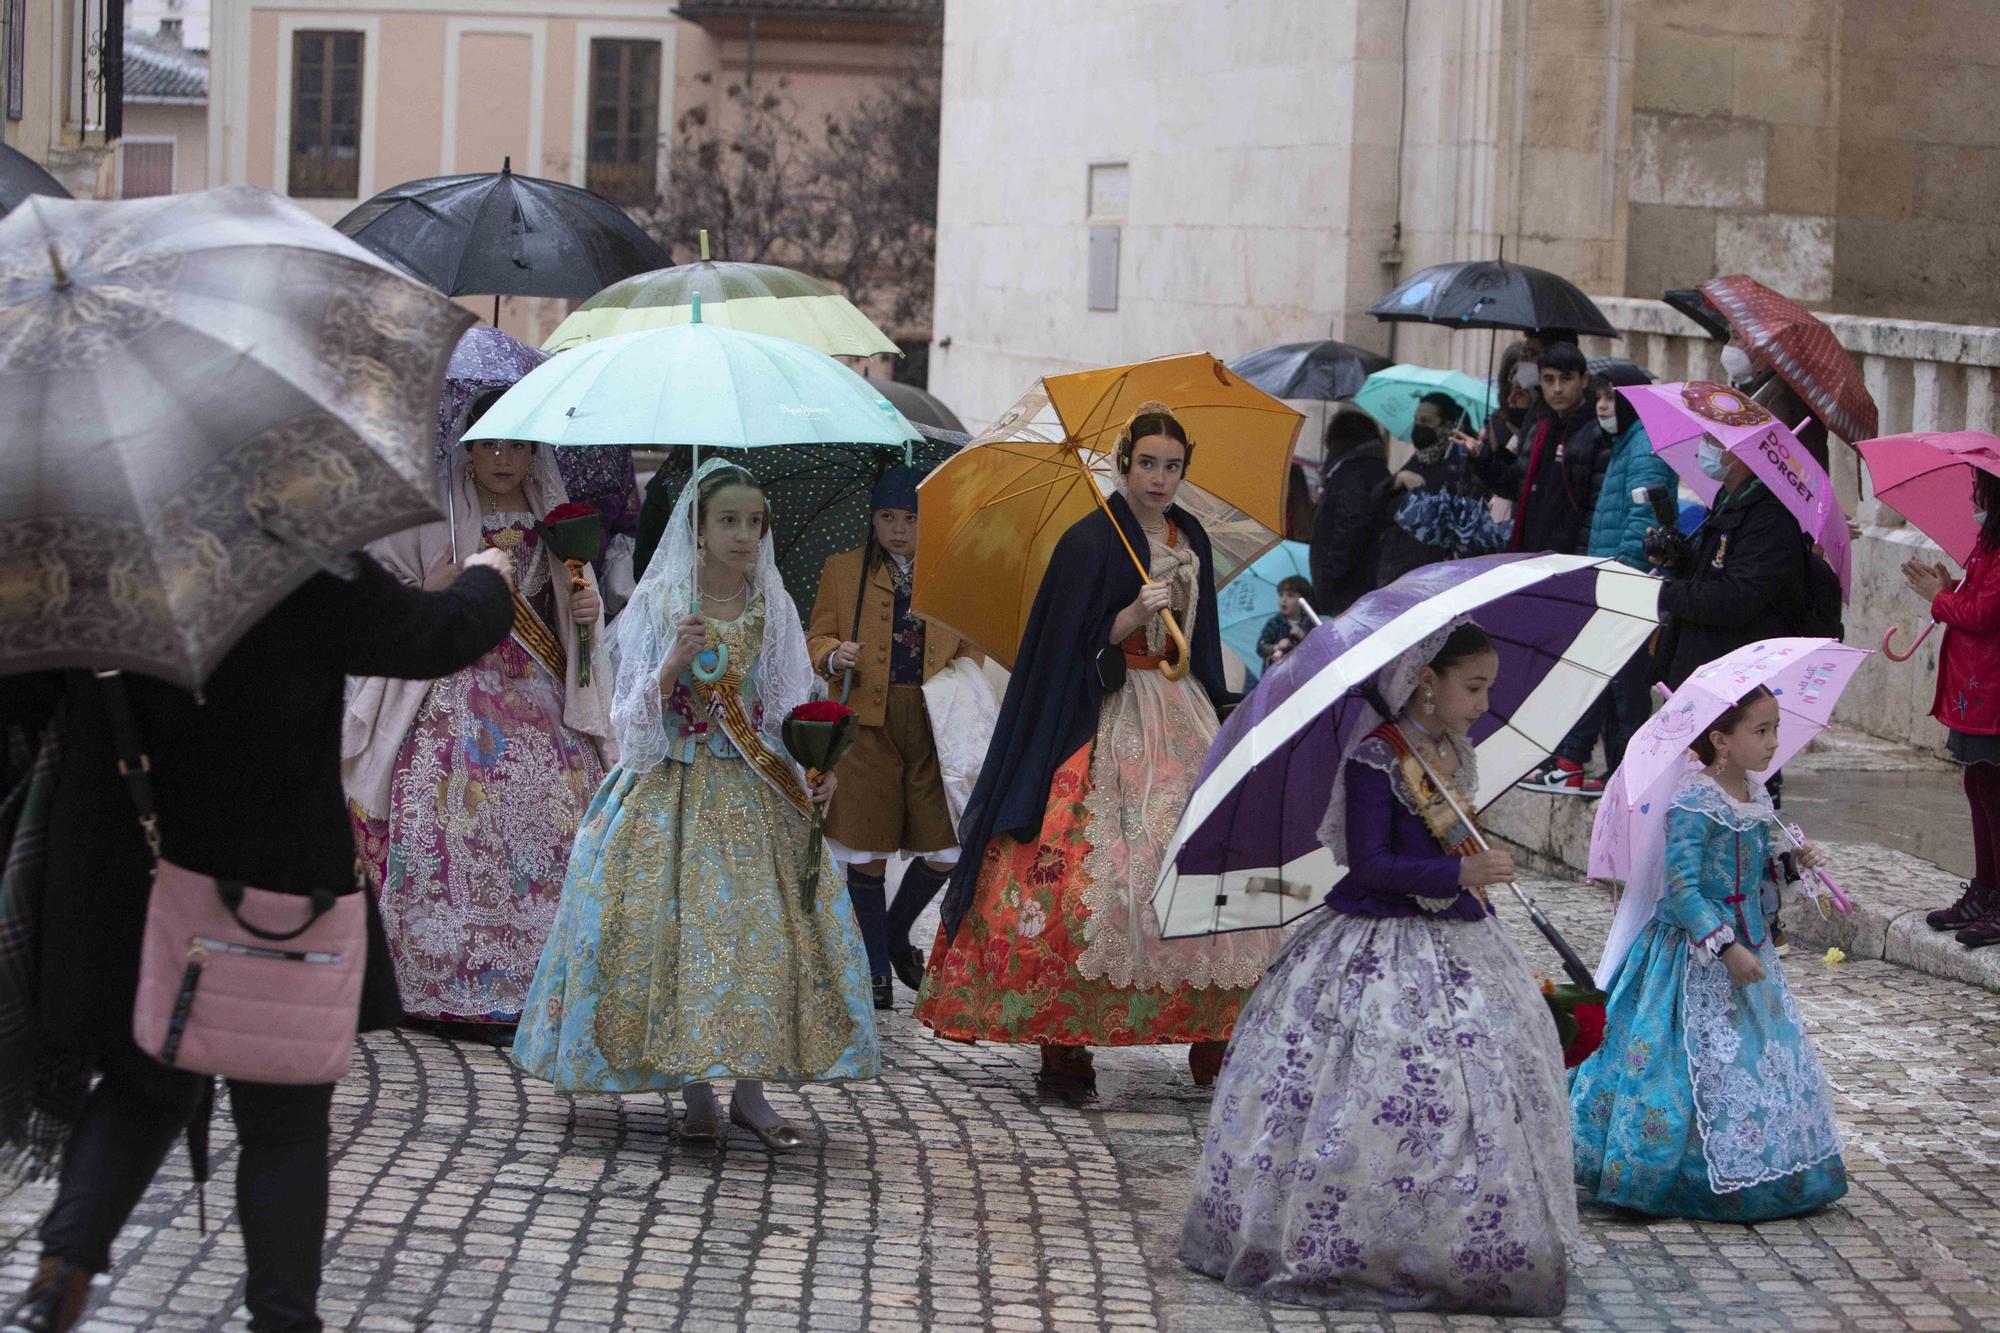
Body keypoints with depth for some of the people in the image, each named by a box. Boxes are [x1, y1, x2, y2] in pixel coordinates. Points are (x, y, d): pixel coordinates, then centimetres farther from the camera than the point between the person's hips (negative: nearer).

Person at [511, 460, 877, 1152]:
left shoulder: (775, 611, 7)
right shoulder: (654, 605, -1)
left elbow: (794, 708, 8)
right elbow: (631, 718, -3)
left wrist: (815, 771, -11)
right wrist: (674, 665, -20)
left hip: (757, 797, 2)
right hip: (671, 795, -2)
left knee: (765, 931, -7)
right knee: (674, 929, -10)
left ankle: (749, 1088, 1)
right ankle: (693, 1087, 1)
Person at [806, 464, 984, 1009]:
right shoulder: (843, 570, 9)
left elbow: (971, 646, 18)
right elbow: (816, 637, 8)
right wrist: (834, 656, -13)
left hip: (934, 724, 1)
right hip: (867, 724, -1)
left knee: (945, 848, -1)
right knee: (867, 850, 0)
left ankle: (896, 935, 27)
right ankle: (877, 969, 14)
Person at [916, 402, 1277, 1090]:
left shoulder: (1190, 539, 14)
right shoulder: (1091, 540, -7)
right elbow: (1075, 647, -11)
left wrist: (1213, 714, 20)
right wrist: (1134, 615, -24)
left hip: (1180, 714, 6)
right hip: (1106, 718, -6)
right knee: (1092, 875, -14)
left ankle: (1210, 1030, 2)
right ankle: (1063, 1038, -10)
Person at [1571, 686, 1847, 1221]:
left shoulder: (1756, 799, 7)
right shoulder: (1694, 805, -21)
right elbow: (1681, 888, -23)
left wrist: (1793, 863, 2)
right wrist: (1726, 948, -26)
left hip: (1748, 945, 9)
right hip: (1695, 956, -9)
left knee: (1770, 1054, 12)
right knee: (1706, 1064, -5)